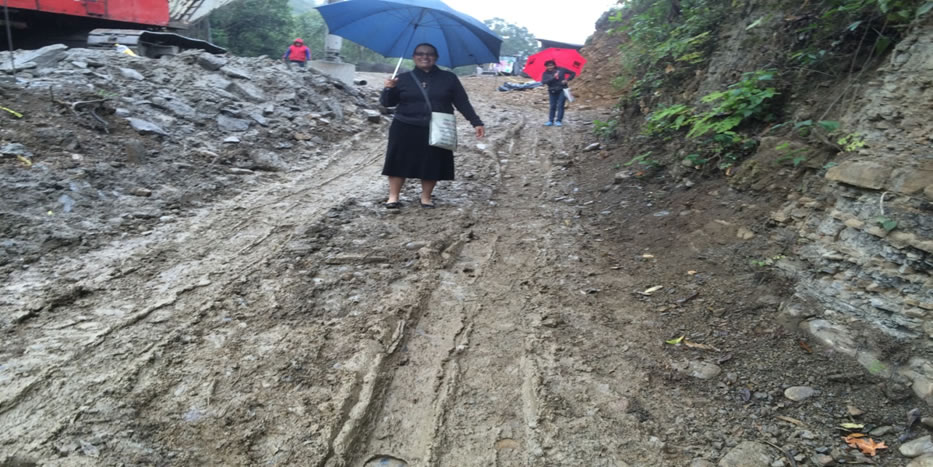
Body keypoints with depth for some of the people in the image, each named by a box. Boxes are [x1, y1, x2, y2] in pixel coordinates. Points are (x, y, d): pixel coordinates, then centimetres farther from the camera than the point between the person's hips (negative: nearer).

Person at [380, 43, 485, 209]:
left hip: (437, 131, 0)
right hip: (406, 129, 0)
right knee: (399, 162, 0)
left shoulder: (449, 78, 6)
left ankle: (426, 197, 18)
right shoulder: (403, 79, 6)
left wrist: (476, 122, -4)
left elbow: (463, 103, 5)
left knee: (433, 164, 2)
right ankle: (393, 196, 11)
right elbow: (386, 103, 7)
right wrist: (389, 89, -14)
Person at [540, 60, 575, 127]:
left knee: (560, 105, -9)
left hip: (562, 90, -1)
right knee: (553, 106, 1)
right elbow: (543, 82, -19)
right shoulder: (546, 73, -1)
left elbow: (573, 73, 5)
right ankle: (550, 121, 8)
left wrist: (567, 80, -10)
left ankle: (559, 121, -6)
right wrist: (553, 77, -24)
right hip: (552, 92, 1)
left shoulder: (561, 70, -1)